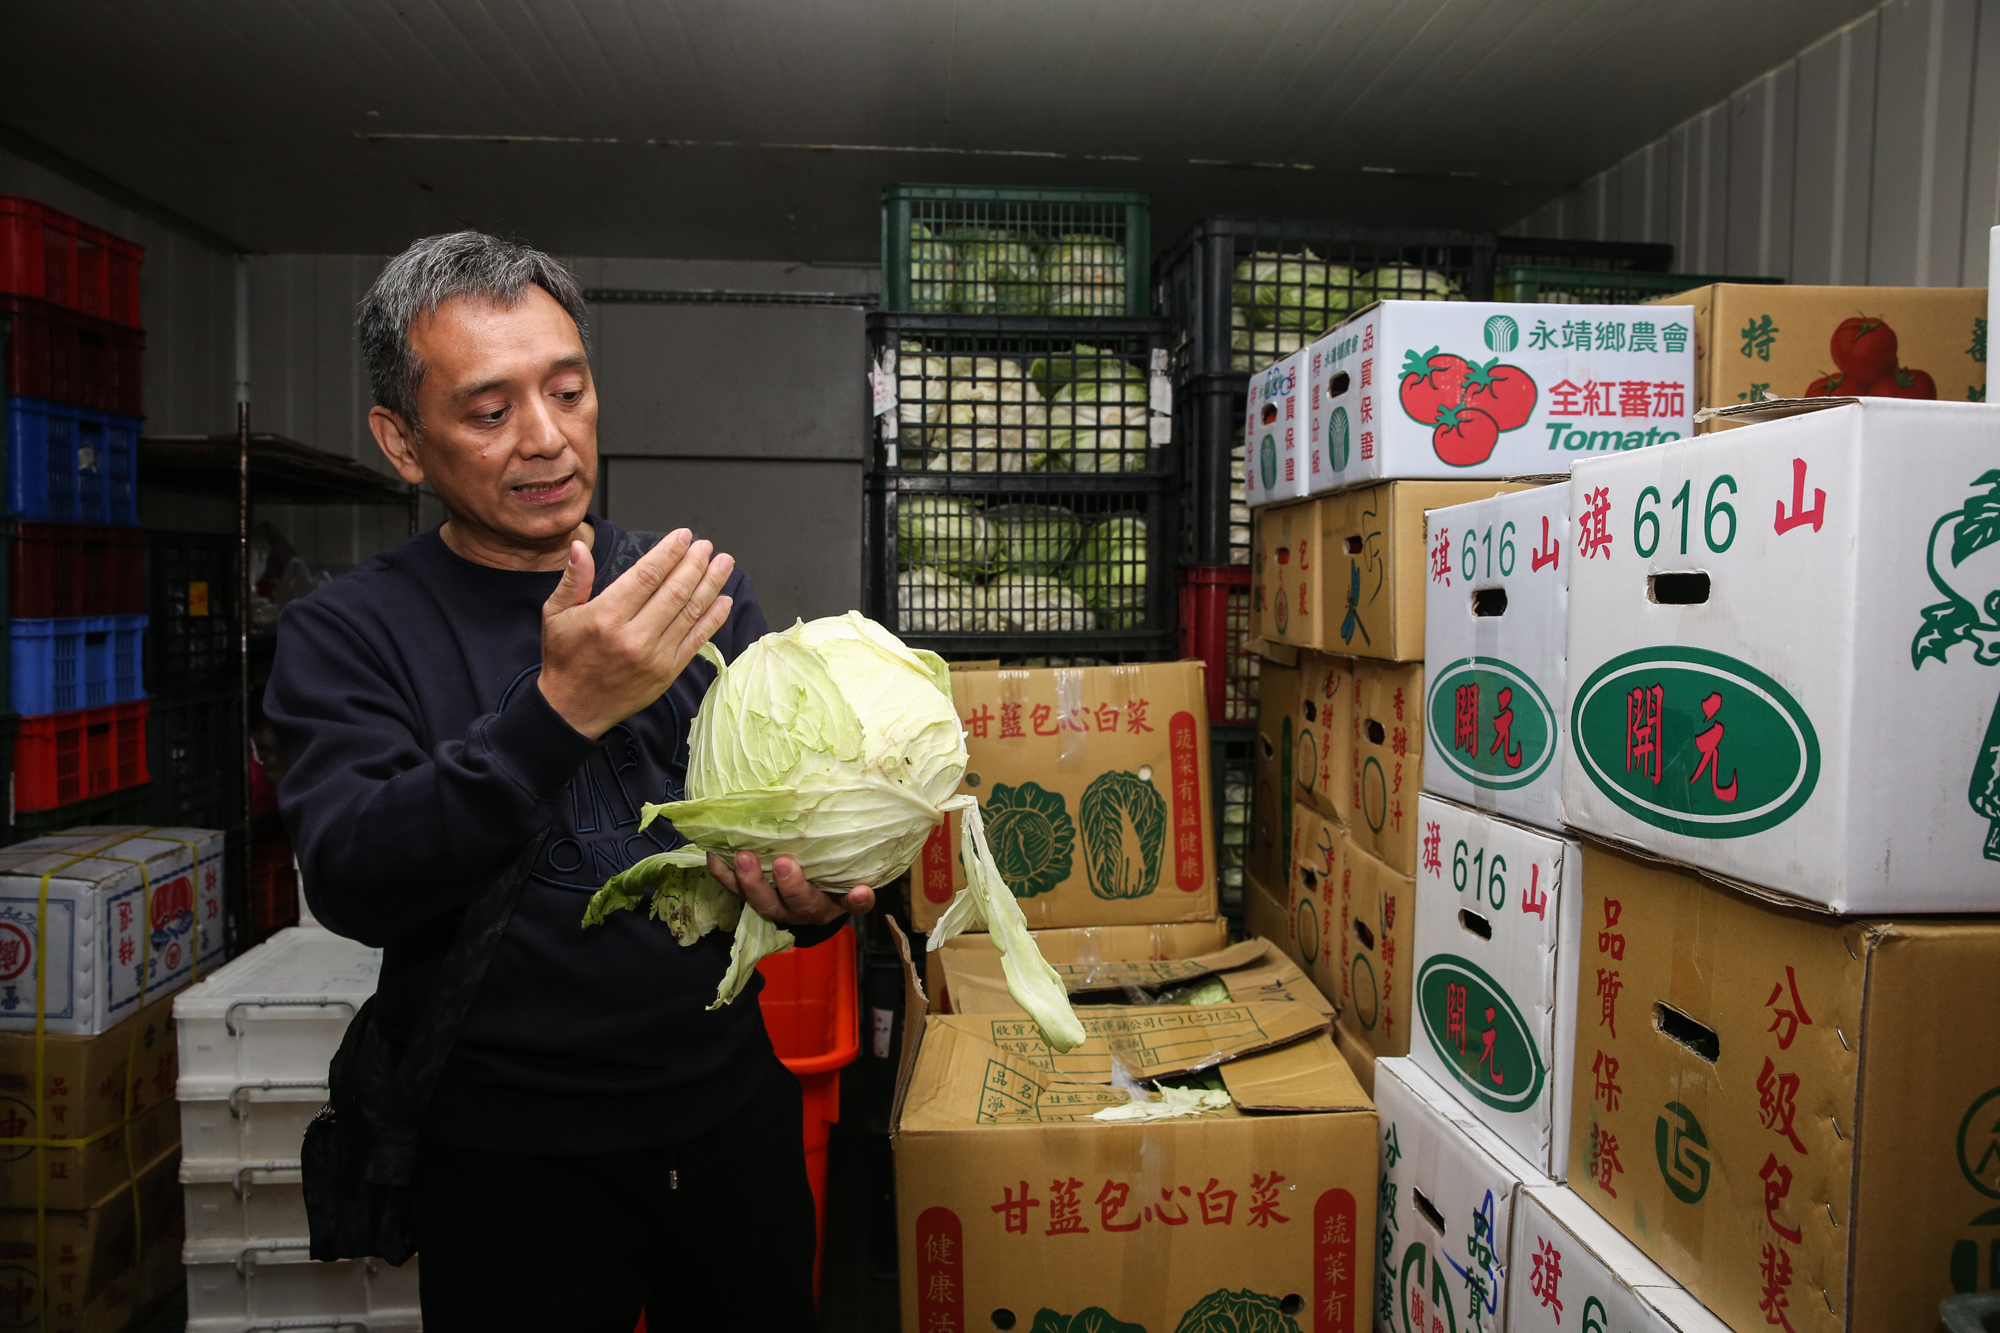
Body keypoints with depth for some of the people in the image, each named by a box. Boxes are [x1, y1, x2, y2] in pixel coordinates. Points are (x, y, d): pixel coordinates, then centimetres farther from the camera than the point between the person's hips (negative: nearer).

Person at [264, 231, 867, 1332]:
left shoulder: (705, 595, 1)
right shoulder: (345, 637, -7)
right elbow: (353, 886, -20)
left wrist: (816, 899, -22)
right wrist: (561, 710, -34)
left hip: (732, 1111, 4)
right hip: (512, 1164, -3)